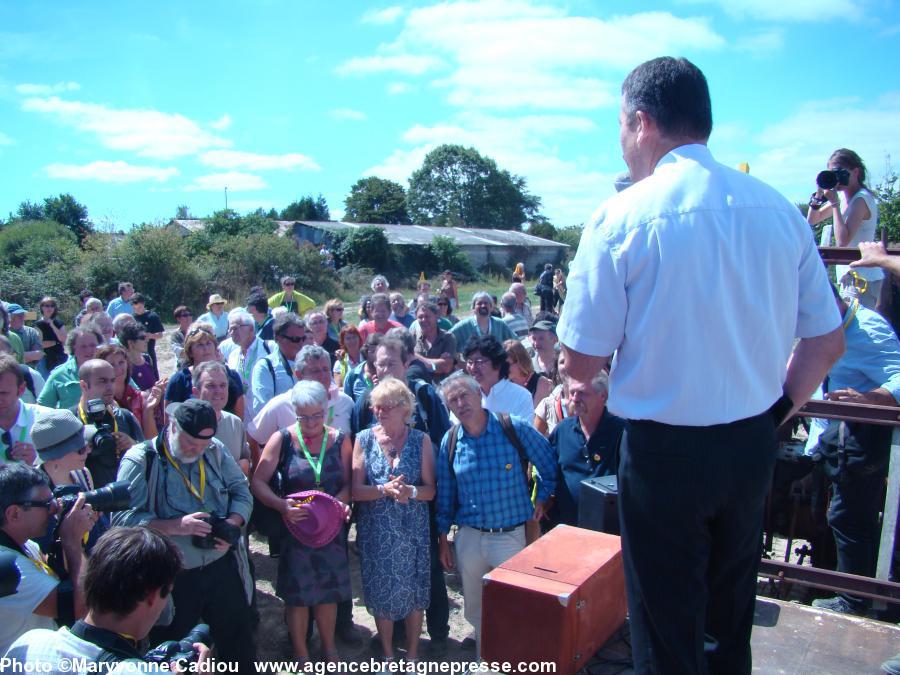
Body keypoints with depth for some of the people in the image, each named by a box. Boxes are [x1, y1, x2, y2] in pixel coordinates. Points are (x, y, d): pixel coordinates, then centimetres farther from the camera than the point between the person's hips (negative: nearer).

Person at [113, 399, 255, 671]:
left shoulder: (215, 451, 1)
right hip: (172, 578, -3)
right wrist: (175, 526, -28)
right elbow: (122, 518, -19)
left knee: (240, 646, 16)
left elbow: (241, 492, 6)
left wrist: (232, 523, -13)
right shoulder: (140, 460, -11)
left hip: (223, 567, 3)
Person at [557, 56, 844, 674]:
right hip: (754, 446, 5)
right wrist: (775, 410, 17)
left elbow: (582, 362, -14)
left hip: (665, 451, -5)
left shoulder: (622, 217, -15)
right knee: (731, 614, 26)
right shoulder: (780, 209, -1)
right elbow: (827, 343, 5)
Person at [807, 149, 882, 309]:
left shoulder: (861, 199, -15)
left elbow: (843, 241, -24)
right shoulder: (844, 196, 11)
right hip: (851, 277, 9)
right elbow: (812, 220, 16)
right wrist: (819, 194, 0)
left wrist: (834, 203, -20)